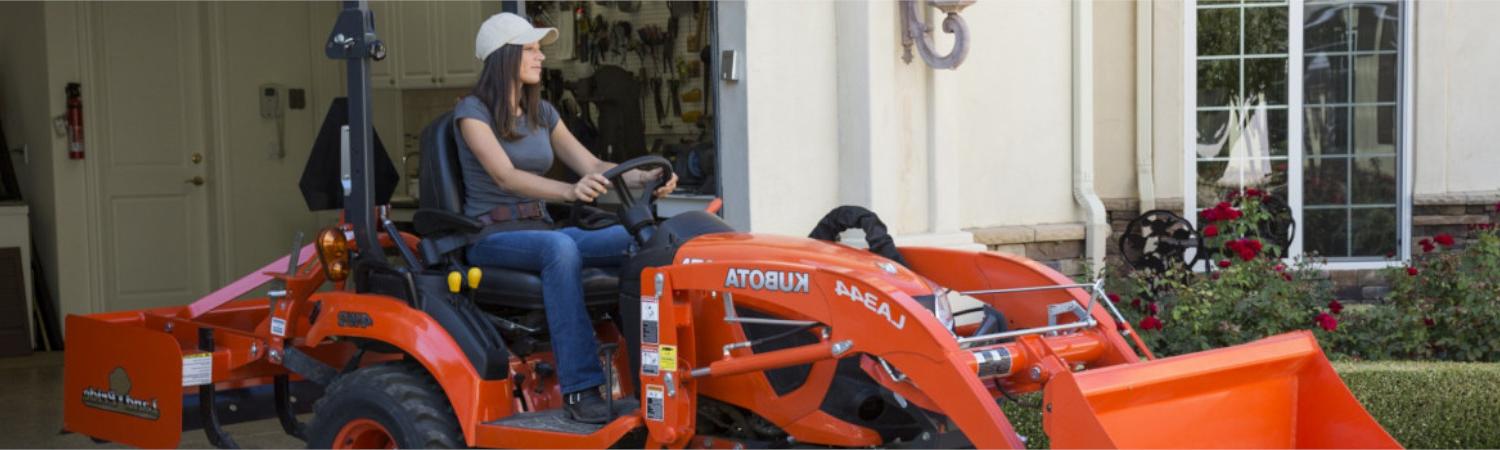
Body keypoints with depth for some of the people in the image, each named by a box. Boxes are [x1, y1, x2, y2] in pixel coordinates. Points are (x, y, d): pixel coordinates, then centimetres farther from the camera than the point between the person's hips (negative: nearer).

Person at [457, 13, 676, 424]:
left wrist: (642, 178, -13)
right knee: (560, 247, -40)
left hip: (541, 231, 6)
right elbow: (505, 176, -23)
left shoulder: (542, 114, 14)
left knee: (638, 239, -21)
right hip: (491, 236, -6)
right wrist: (570, 192, -40)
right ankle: (580, 387, -41)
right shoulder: (472, 111, -7)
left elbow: (591, 165, 8)